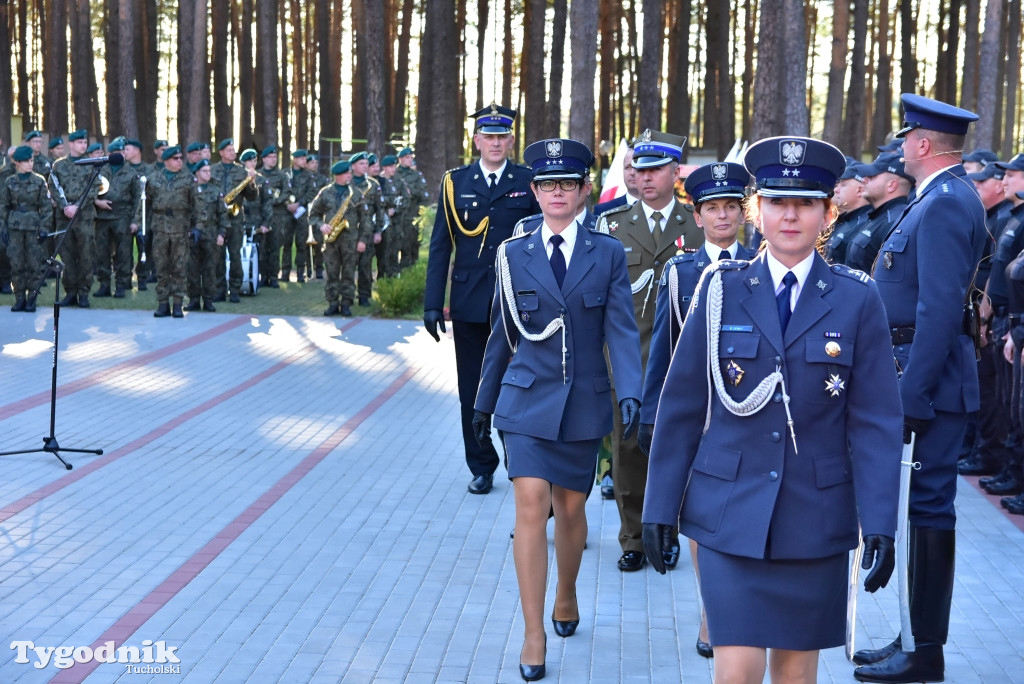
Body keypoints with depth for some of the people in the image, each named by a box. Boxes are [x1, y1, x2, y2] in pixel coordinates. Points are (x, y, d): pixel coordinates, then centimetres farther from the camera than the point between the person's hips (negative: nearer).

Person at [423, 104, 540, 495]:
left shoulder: (529, 182, 1)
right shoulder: (456, 182, 5)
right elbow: (440, 246, 4)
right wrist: (433, 303, -1)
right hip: (469, 304, 2)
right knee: (473, 391, 8)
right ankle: (481, 467, 20)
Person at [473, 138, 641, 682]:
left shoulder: (608, 254, 1)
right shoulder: (514, 254, 3)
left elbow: (622, 329, -8)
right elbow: (502, 334, 10)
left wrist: (630, 392, -22)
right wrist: (484, 403, 14)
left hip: (584, 402, 1)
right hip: (528, 398, 0)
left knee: (570, 507, 12)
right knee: (531, 505, -11)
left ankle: (566, 596, 39)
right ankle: (533, 635, -6)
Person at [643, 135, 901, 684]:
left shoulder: (857, 299, 0)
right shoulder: (722, 289, 1)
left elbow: (876, 422, -2)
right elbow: (680, 406, 3)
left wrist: (880, 525, -8)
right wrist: (660, 506, 2)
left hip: (816, 516, 1)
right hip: (730, 510, 0)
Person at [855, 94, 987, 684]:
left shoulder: (946, 204, -17)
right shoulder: (945, 197, 15)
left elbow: (940, 309, -23)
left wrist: (912, 396, -23)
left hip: (930, 377, -10)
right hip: (917, 372, 10)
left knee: (929, 507, -4)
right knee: (925, 506, 14)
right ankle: (918, 637, 24)